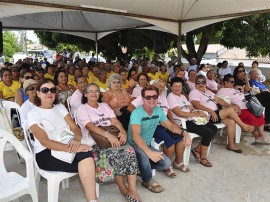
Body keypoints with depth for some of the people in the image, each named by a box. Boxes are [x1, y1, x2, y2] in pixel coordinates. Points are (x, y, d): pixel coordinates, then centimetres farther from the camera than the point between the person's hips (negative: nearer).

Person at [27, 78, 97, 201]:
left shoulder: (60, 107, 14)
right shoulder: (33, 113, -3)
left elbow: (75, 128, 6)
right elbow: (44, 141, -16)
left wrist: (76, 139, -20)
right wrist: (71, 148, -30)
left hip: (68, 147, 5)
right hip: (46, 153, -4)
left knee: (85, 154, -31)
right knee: (86, 160, -29)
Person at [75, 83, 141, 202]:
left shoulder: (104, 106, 20)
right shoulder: (82, 110, 3)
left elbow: (115, 121, 7)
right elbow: (90, 127, -15)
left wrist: (122, 131, -16)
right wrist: (108, 134, -31)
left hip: (113, 139, 5)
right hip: (95, 144, -4)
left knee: (130, 151, -24)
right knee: (116, 154, -31)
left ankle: (132, 190, -19)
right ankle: (122, 187, -8)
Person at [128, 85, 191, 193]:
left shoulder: (158, 110, -2)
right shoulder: (136, 113, -24)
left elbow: (170, 125, 7)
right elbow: (135, 136, -36)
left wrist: (184, 133, -13)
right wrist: (149, 152, -50)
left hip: (148, 145, 7)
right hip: (134, 145, -6)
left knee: (166, 163, -10)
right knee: (143, 153, -38)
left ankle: (141, 168, 10)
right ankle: (148, 180, -11)